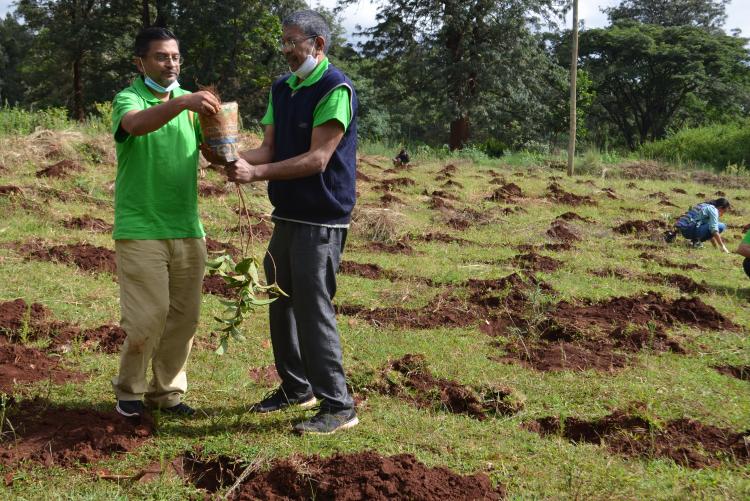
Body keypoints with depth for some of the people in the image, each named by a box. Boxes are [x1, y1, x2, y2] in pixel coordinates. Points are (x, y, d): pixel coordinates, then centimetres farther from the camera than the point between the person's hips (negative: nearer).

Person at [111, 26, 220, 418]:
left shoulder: (188, 101, 12)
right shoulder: (128, 99, -5)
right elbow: (136, 124, -30)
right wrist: (183, 102, -45)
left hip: (187, 229, 5)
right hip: (141, 230, -5)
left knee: (183, 317, 8)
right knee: (148, 316, -6)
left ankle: (167, 391, 23)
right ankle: (129, 390, 15)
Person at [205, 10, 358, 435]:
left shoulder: (336, 89, -14)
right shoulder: (282, 88, 12)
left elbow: (317, 159, -20)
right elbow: (270, 148, 8)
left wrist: (257, 173, -24)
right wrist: (235, 159, -12)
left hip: (322, 220, -9)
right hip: (287, 215, 9)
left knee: (314, 309, -8)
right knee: (282, 304, 15)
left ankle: (338, 406, 0)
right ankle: (296, 388, 30)